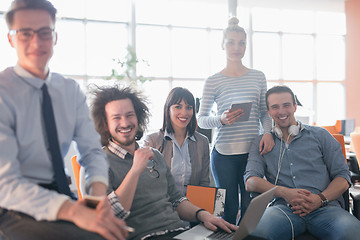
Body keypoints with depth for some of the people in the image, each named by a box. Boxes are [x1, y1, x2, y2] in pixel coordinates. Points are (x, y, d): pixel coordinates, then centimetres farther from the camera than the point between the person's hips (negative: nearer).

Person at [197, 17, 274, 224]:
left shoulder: (258, 77, 10)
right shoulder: (213, 81, 2)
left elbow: (265, 112, 13)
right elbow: (201, 119, 2)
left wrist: (268, 132, -6)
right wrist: (221, 120, -17)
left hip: (253, 151, 2)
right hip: (224, 153, -2)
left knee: (251, 207, 4)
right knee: (229, 208, 3)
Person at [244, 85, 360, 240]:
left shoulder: (320, 135, 18)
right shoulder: (261, 144, 19)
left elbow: (343, 176, 12)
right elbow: (251, 181, 5)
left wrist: (321, 198, -9)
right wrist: (284, 192, -13)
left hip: (324, 208, 1)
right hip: (284, 208, 0)